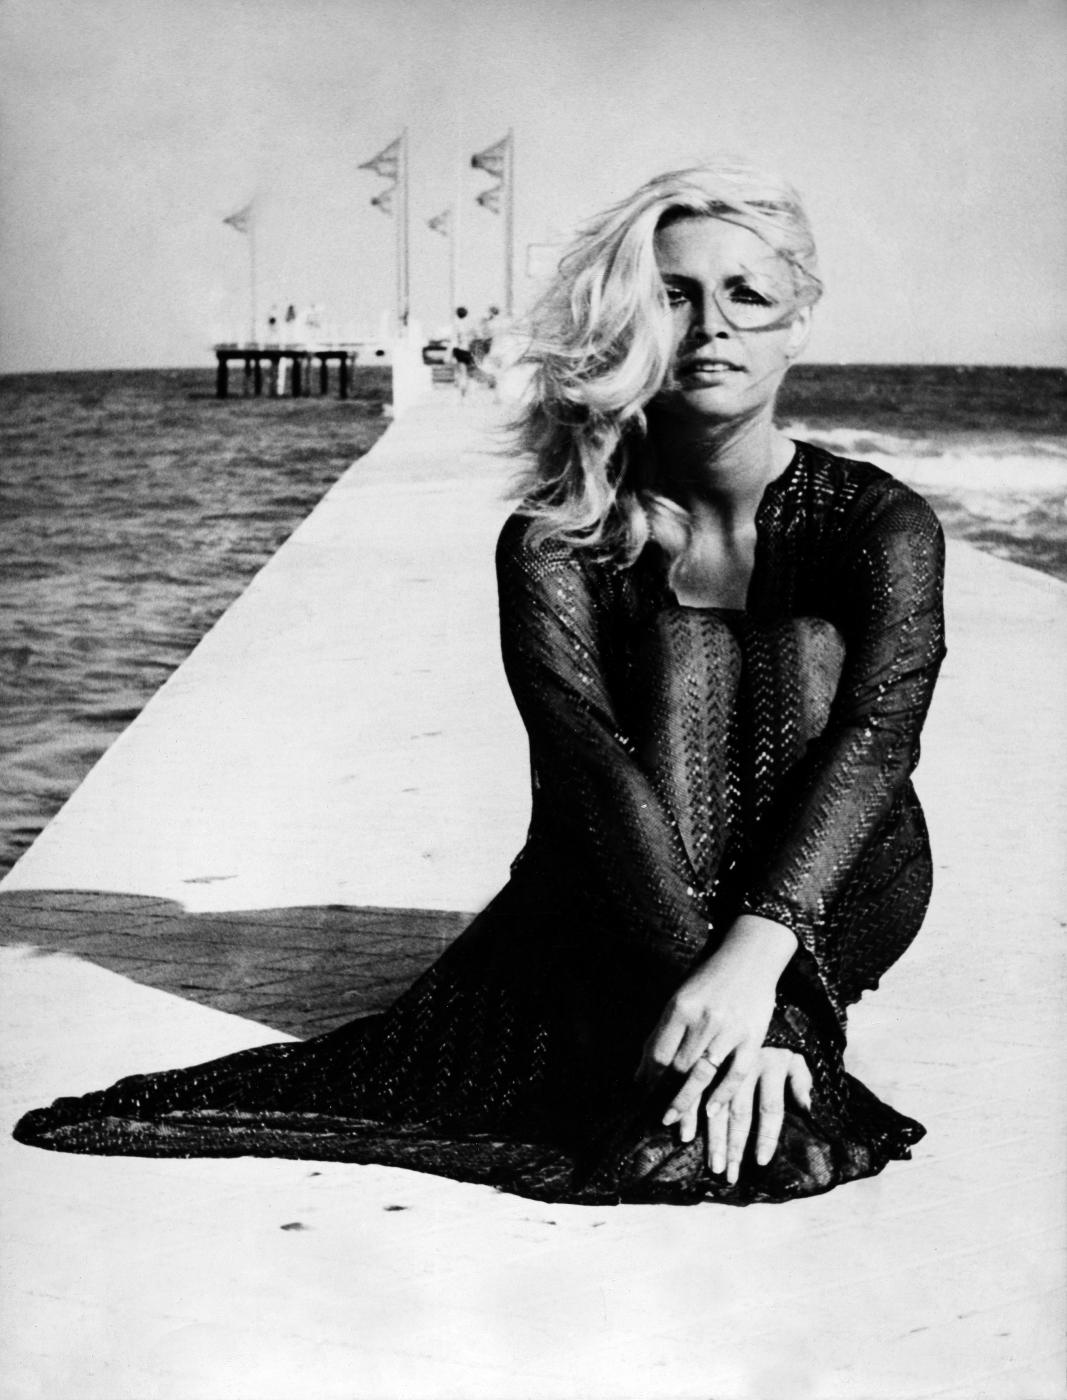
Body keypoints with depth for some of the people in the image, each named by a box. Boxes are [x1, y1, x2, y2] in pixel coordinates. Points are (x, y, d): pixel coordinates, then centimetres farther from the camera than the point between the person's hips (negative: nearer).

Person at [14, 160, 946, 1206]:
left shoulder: (879, 522, -10)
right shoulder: (556, 542, -10)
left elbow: (877, 735, -26)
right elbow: (587, 757, -24)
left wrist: (754, 955, -42)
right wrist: (706, 976, -38)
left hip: (841, 896, 1)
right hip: (617, 902, 0)